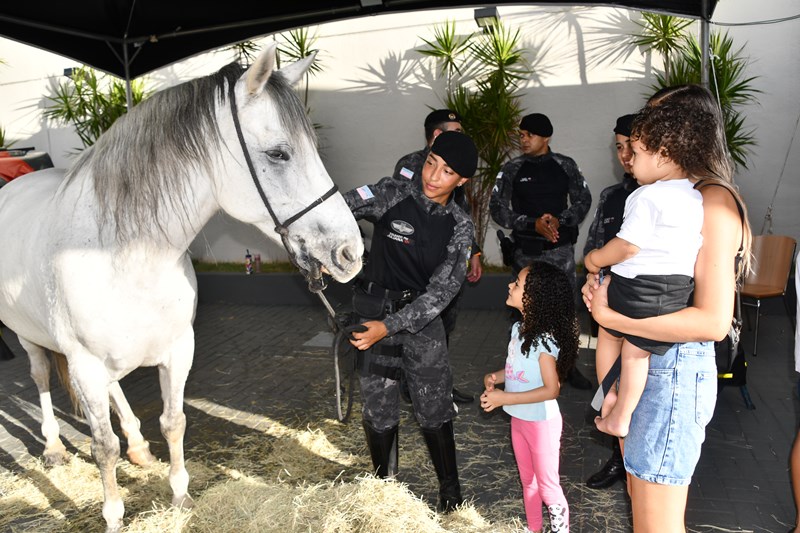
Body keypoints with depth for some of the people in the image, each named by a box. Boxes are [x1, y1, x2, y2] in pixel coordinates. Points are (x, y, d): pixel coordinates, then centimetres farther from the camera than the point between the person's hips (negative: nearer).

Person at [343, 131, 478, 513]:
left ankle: (451, 495, 28)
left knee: (435, 413, 7)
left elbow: (441, 290, -12)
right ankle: (384, 488, 34)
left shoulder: (460, 227, -4)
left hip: (422, 321, 1)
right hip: (374, 316, 0)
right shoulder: (392, 194, -7)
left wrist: (389, 325, -23)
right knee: (379, 412, 10)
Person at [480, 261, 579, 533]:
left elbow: (551, 389, -26)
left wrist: (504, 398, -26)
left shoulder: (544, 340, -27)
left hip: (542, 423, -8)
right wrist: (494, 377, -9)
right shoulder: (518, 329, -2)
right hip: (518, 419, 8)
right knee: (527, 481, 24)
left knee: (547, 486, 10)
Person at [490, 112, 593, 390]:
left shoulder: (565, 165, 2)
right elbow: (497, 208, -4)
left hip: (561, 249, 1)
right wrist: (533, 224, -16)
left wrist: (560, 221, -14)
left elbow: (583, 200, 5)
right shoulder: (512, 169, -1)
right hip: (527, 250, 0)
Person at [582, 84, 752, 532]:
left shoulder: (713, 201, -16)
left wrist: (609, 316, -22)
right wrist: (604, 284, -3)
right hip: (643, 363, 9)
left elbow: (713, 320, -24)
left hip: (674, 370, -9)